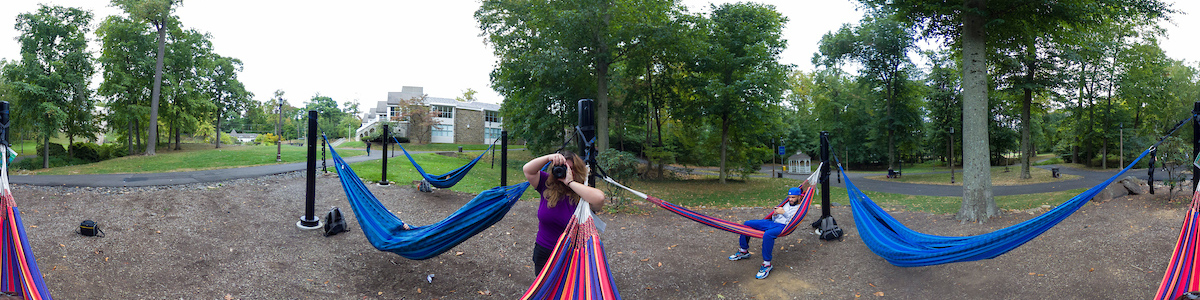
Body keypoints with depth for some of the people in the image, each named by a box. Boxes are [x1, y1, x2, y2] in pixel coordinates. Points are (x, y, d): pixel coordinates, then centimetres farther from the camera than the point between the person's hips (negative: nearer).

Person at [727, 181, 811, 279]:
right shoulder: (787, 205, 27)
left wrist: (784, 213, -18)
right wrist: (775, 214, 3)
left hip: (783, 226, -9)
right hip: (773, 223, 9)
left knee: (768, 234, -42)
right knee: (747, 224, 2)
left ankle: (767, 264, -33)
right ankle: (743, 251, 11)